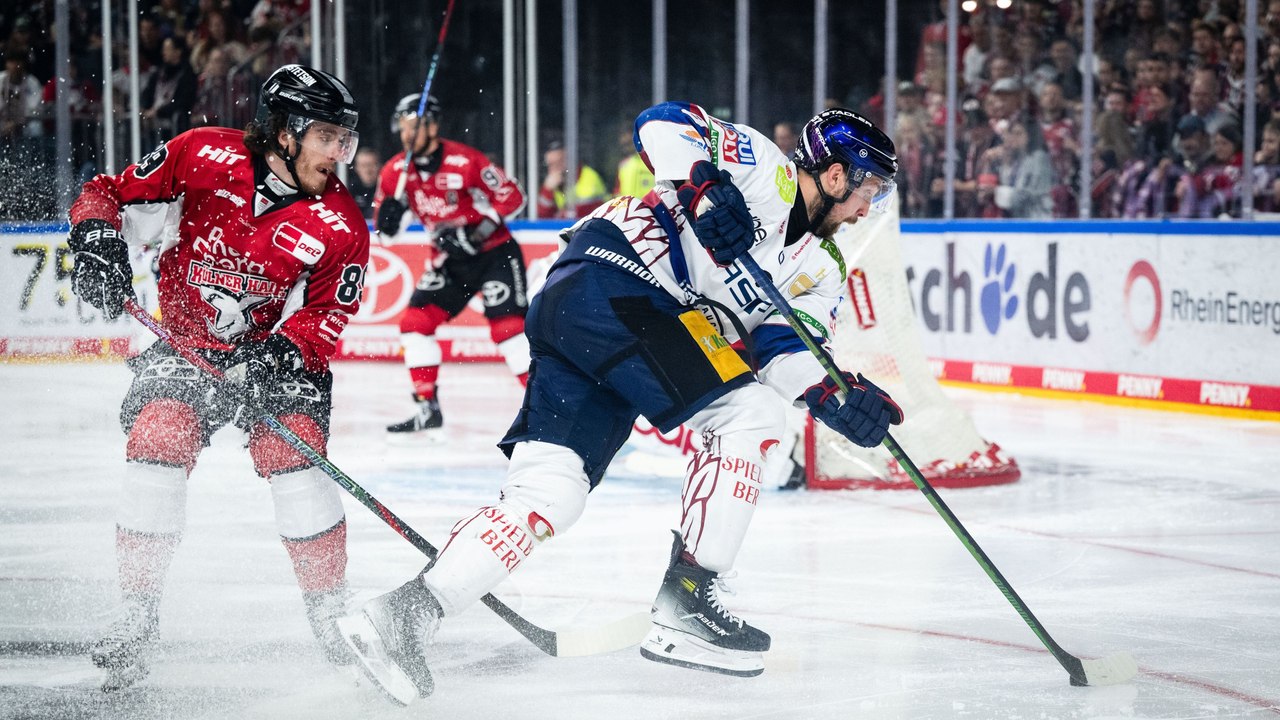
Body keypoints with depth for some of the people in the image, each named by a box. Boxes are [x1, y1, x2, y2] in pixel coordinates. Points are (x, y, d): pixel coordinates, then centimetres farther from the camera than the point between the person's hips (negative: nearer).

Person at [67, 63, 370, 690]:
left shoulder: (340, 227, -13)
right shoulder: (205, 156, -14)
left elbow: (325, 321, -10)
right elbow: (110, 193, -4)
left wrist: (281, 352, -29)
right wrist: (97, 240, -23)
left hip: (279, 352, 0)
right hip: (185, 345, 0)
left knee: (294, 450, -21)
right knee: (157, 441, -21)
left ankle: (329, 608, -4)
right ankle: (138, 613, -11)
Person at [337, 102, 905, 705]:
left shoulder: (819, 270, 23)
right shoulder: (763, 167, 2)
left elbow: (784, 350, 10)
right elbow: (663, 123, -7)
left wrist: (837, 397, -8)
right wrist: (704, 187, -23)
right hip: (608, 279, -9)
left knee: (550, 491, -5)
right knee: (748, 414, -10)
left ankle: (406, 612, -11)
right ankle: (685, 606, -9)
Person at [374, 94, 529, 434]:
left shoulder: (465, 161, -22)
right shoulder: (397, 171, -5)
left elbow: (511, 196, -17)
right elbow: (383, 223, 5)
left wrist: (476, 231, -27)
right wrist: (388, 216, -19)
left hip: (494, 253, -6)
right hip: (450, 259, 6)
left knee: (507, 326, -18)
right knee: (415, 320, -2)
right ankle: (427, 407, 6)